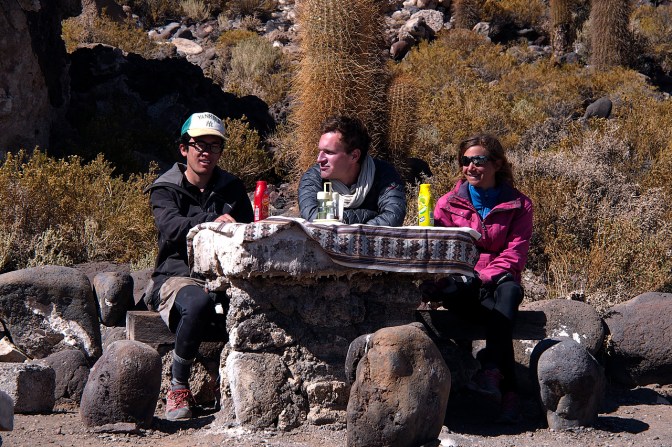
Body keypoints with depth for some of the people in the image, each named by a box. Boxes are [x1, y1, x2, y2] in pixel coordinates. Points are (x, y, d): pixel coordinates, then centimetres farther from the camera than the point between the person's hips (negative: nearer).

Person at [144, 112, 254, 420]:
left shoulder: (232, 189, 19)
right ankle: (178, 390, -23)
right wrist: (213, 221, -32)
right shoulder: (165, 190, 7)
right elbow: (172, 227, -14)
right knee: (199, 303, -39)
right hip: (177, 276, -3)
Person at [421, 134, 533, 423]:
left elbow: (515, 254, -3)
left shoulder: (518, 205, 8)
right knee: (500, 311, -35)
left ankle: (490, 370, -52)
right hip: (459, 285, 0)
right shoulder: (449, 203, 13)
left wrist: (483, 277, -20)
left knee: (510, 291, -38)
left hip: (497, 283, 0)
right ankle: (508, 389, -42)